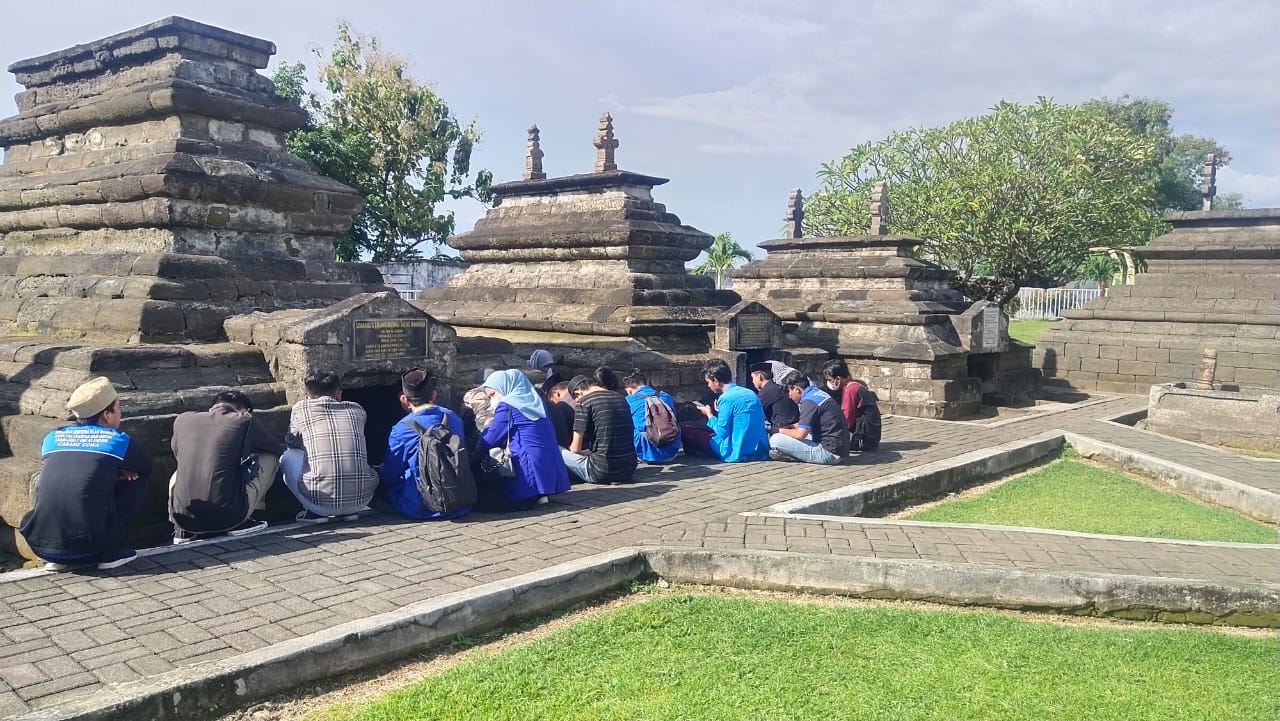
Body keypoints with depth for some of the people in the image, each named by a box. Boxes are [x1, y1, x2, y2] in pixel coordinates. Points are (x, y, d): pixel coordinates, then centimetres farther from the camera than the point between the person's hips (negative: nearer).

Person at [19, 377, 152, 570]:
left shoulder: (51, 438, 12)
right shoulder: (117, 440, 2)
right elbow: (146, 465, 21)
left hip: (41, 545, 4)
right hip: (91, 546, -4)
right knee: (141, 479, 16)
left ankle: (54, 558, 19)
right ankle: (112, 552, 9)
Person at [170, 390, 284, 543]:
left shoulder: (182, 420, 12)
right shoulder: (245, 421, 2)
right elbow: (280, 450, 17)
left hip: (183, 519, 4)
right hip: (229, 517, -4)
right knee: (270, 458, 14)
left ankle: (182, 531, 15)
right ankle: (241, 523, 10)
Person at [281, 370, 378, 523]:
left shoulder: (301, 408, 10)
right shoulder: (356, 409, 15)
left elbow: (292, 442, 27)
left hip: (321, 502, -2)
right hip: (361, 500, 3)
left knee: (288, 456, 22)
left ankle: (314, 511, 10)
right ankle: (350, 511, 15)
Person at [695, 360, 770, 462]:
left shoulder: (726, 398, -14)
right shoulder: (750, 393, 11)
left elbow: (722, 432, -12)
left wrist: (709, 415, 4)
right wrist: (718, 412, 19)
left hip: (739, 454, -8)